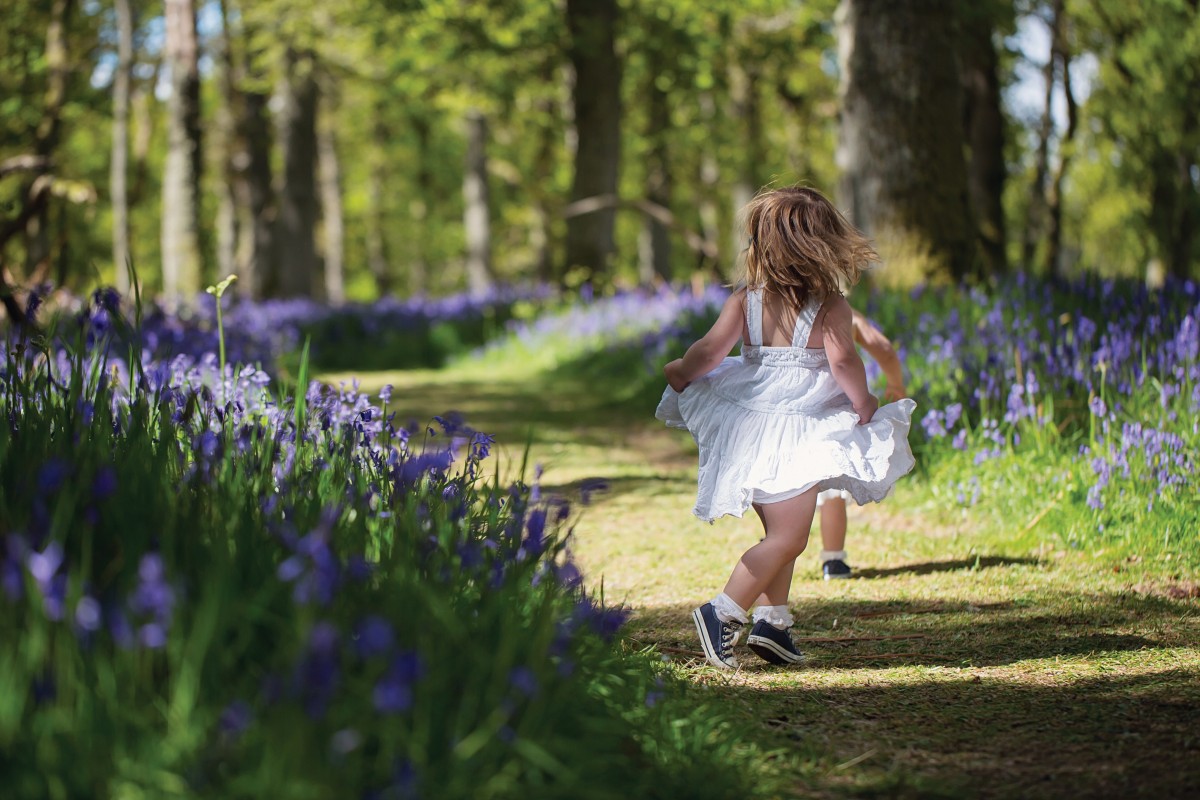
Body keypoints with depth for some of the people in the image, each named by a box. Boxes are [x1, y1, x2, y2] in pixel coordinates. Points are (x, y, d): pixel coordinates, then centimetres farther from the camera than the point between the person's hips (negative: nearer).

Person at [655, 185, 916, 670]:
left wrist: (680, 373, 15)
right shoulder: (830, 306, -8)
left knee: (782, 534, 19)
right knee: (787, 537, -5)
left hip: (749, 424, 6)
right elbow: (842, 361, -18)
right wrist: (862, 402, -2)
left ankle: (773, 621, 18)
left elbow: (710, 349, -3)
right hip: (794, 434, -6)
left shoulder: (746, 298, 2)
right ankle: (723, 612, -13)